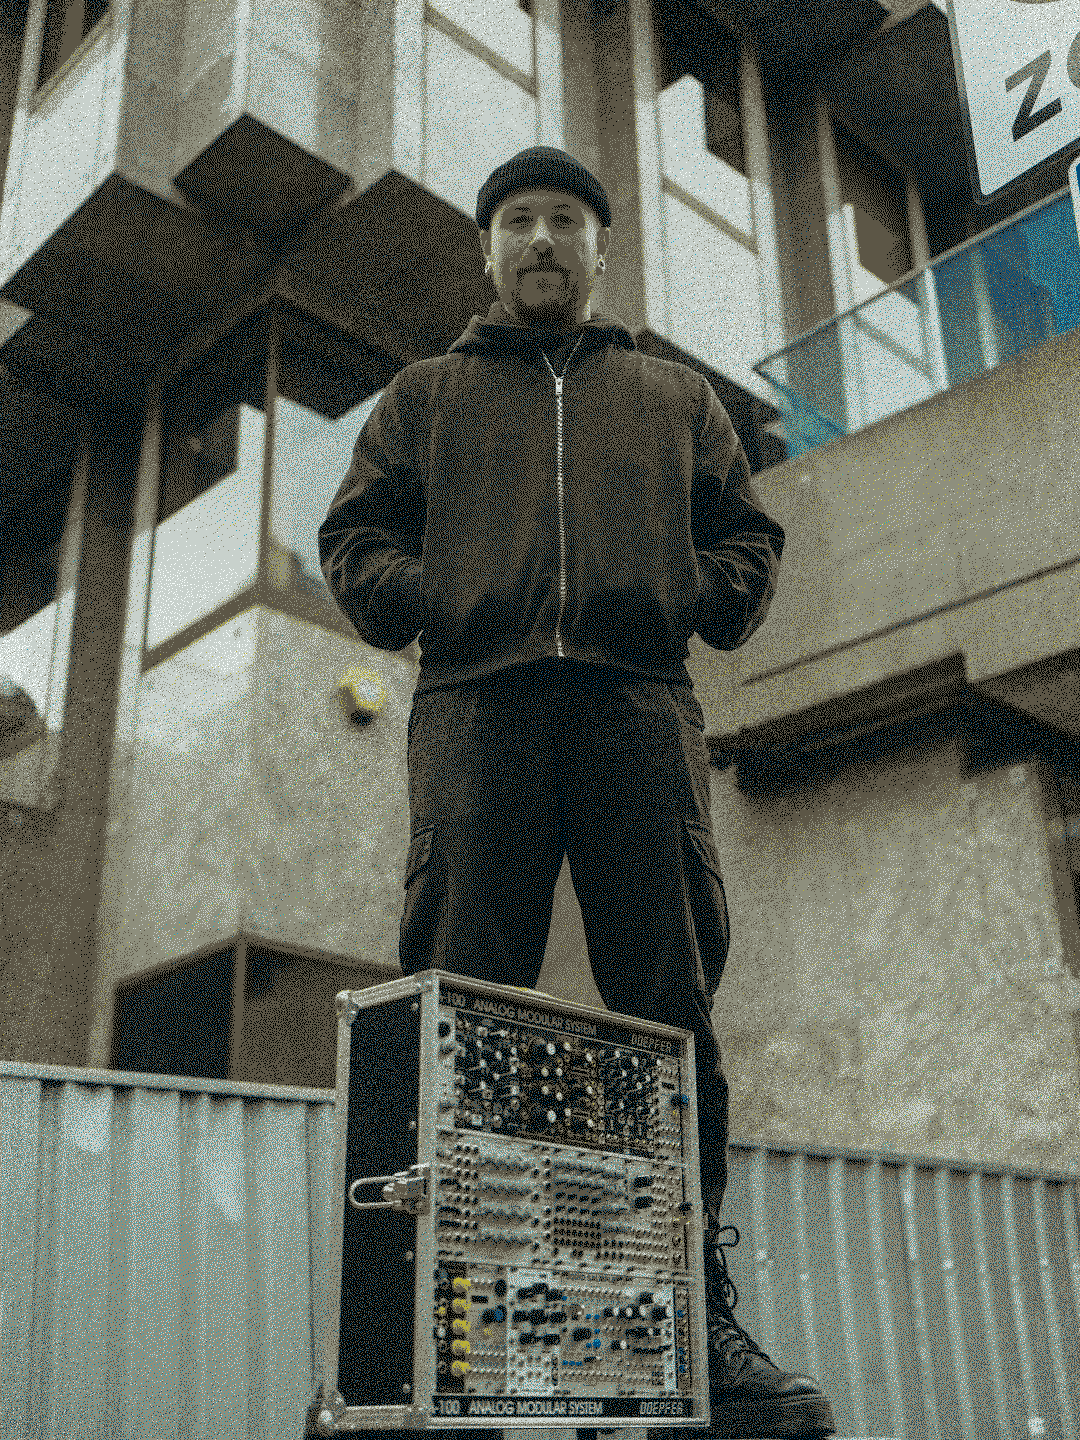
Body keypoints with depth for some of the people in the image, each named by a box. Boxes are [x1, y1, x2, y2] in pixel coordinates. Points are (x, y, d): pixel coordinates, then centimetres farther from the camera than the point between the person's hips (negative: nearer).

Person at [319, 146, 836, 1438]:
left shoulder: (676, 398, 28)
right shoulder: (425, 396, 26)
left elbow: (745, 533, 24)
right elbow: (355, 534, 19)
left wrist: (705, 596, 3)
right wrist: (417, 597, 0)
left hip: (638, 705, 1)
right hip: (477, 703, 0)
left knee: (672, 1013, -5)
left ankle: (697, 1313, -1)